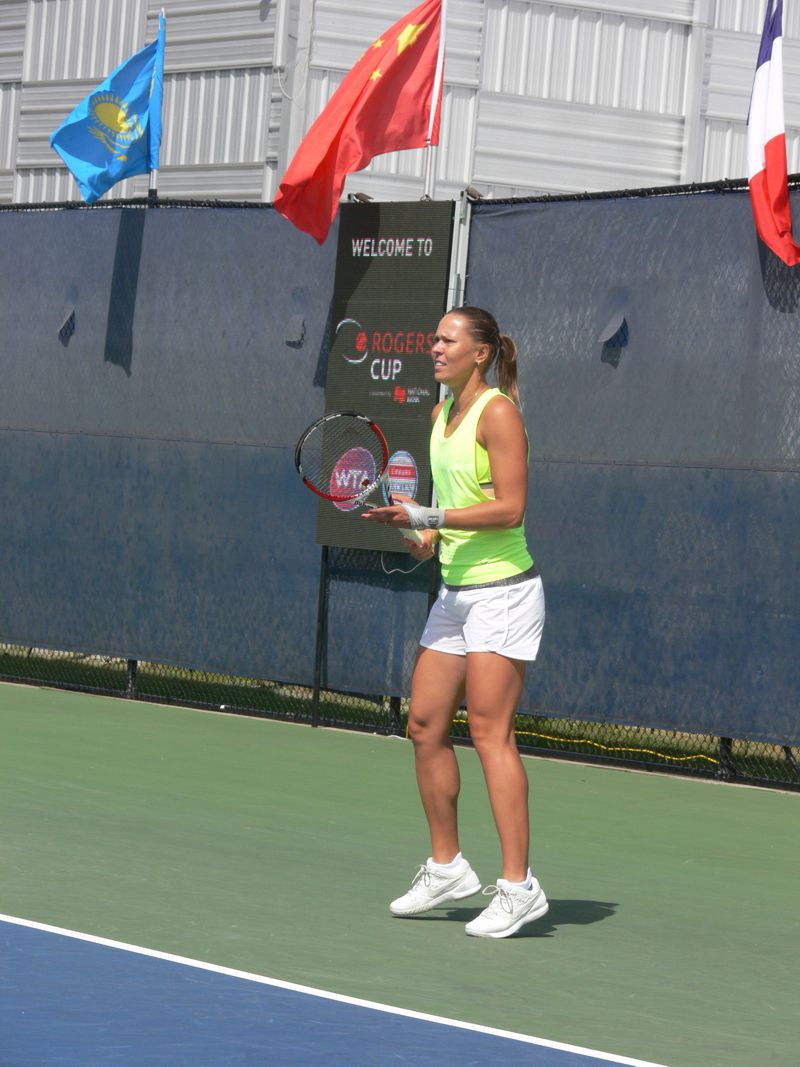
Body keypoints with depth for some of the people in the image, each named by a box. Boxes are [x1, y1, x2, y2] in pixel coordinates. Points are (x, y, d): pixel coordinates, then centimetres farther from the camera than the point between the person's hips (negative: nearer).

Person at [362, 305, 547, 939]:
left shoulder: (498, 413, -13)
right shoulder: (443, 412, 13)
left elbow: (509, 508, -19)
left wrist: (426, 517, -22)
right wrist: (428, 537, 3)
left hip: (502, 591, -9)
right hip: (456, 592, 9)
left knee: (490, 731, -11)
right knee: (425, 726, 8)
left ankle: (518, 887, -10)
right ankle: (447, 868, 19)